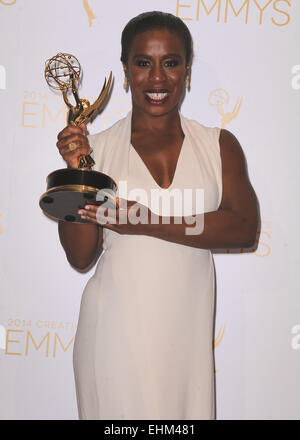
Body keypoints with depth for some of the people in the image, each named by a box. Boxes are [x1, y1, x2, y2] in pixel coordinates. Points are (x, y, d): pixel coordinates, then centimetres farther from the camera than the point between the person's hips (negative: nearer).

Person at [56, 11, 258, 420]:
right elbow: (80, 257, -1)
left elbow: (245, 228, -11)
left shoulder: (219, 145, 3)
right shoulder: (97, 148, 0)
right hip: (116, 333, -1)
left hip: (187, 332, 1)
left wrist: (149, 222, -19)